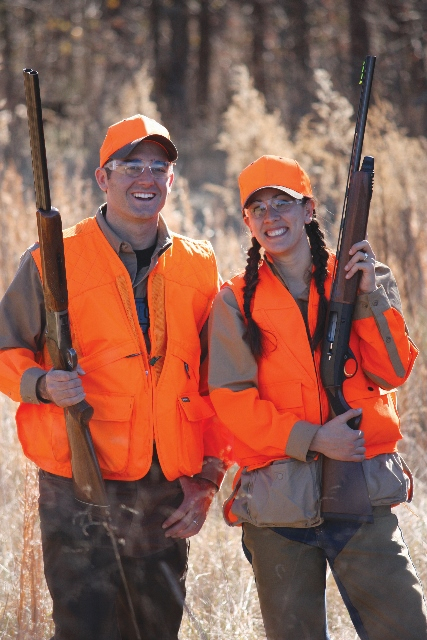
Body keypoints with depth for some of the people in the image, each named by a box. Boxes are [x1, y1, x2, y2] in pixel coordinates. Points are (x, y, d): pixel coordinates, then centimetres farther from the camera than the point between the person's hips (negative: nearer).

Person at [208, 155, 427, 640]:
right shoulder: (236, 303, 5)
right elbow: (231, 400, -3)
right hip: (278, 504, 0)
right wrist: (311, 439, -14)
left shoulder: (367, 281, 10)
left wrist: (369, 296, -10)